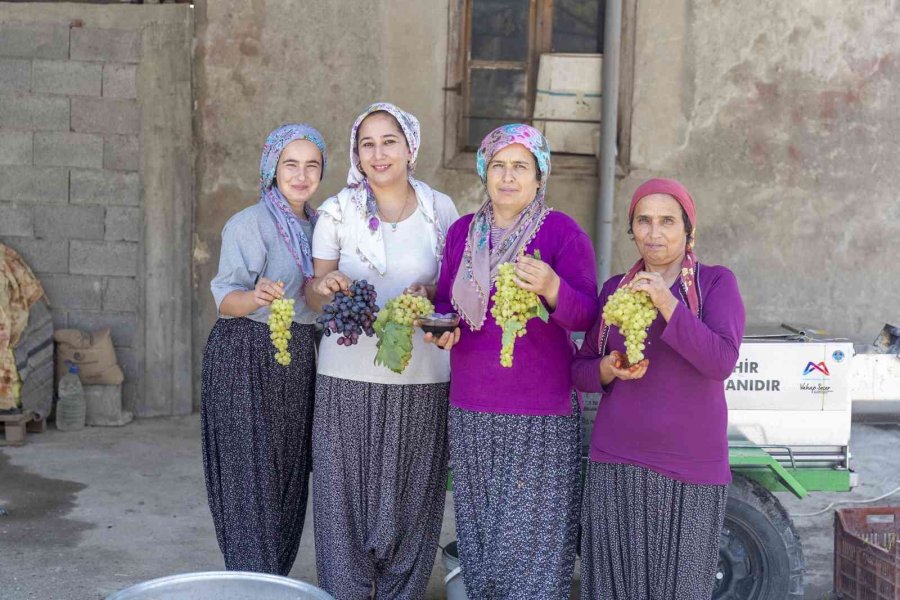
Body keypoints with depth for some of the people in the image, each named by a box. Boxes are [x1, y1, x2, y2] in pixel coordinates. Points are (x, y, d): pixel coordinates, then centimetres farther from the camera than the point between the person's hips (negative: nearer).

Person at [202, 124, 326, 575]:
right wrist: (256, 297, -33)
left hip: (299, 359, 7)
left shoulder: (318, 224, 11)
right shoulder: (250, 223, -10)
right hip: (249, 357, -7)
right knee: (252, 476, -4)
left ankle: (278, 579, 23)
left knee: (290, 474, 11)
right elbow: (225, 299, -15)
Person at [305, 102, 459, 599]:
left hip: (421, 375, 1)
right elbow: (314, 294, 6)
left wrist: (430, 293, -10)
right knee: (346, 492, 2)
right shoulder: (337, 211, 2)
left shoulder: (440, 209, 4)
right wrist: (327, 288, -18)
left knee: (410, 494, 6)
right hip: (349, 373, 0)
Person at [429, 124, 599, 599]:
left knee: (530, 540, -2)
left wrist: (551, 287, -31)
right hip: (470, 409, 4)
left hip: (540, 415, -4)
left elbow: (586, 315, -11)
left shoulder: (563, 232, -5)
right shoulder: (462, 232, 9)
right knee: (478, 535, 13)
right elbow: (446, 302, 17)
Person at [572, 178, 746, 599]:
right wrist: (610, 368, -9)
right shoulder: (615, 289, 10)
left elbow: (721, 362, -14)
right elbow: (581, 370, 13)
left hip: (689, 464, -2)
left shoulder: (716, 282, 0)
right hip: (616, 462, 3)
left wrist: (666, 302, -23)